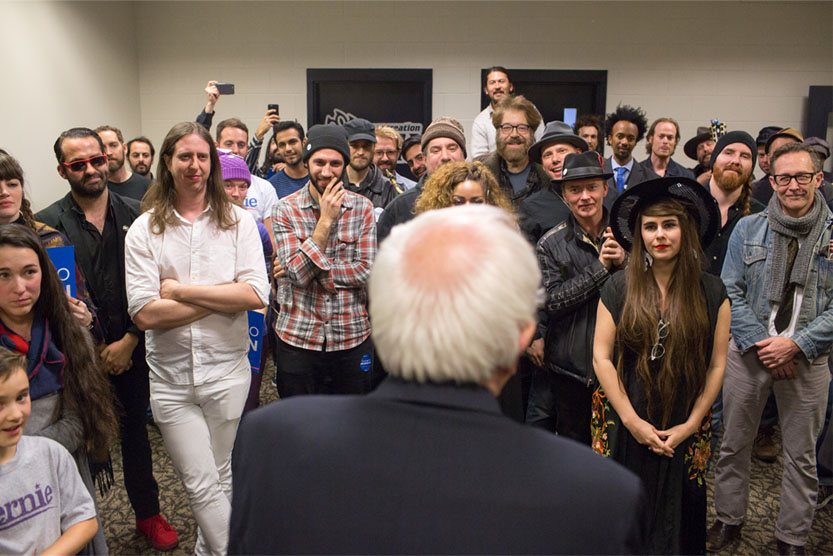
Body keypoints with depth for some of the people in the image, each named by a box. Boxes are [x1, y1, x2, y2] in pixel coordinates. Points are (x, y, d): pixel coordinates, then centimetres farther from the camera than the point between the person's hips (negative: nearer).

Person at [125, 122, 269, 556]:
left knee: (220, 478, 17)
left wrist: (180, 289, -14)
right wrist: (223, 297, -13)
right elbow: (144, 314, -12)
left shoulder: (237, 221, -1)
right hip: (171, 377, -1)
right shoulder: (144, 230, -2)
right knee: (201, 485, 3)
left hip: (227, 371, 1)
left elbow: (256, 295, -13)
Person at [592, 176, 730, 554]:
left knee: (677, 516, 15)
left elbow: (717, 365, 0)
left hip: (685, 433, 1)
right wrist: (632, 420, -10)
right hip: (625, 428, -1)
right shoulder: (619, 288, -5)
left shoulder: (711, 292, -2)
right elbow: (601, 357, -7)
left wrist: (690, 425, -6)